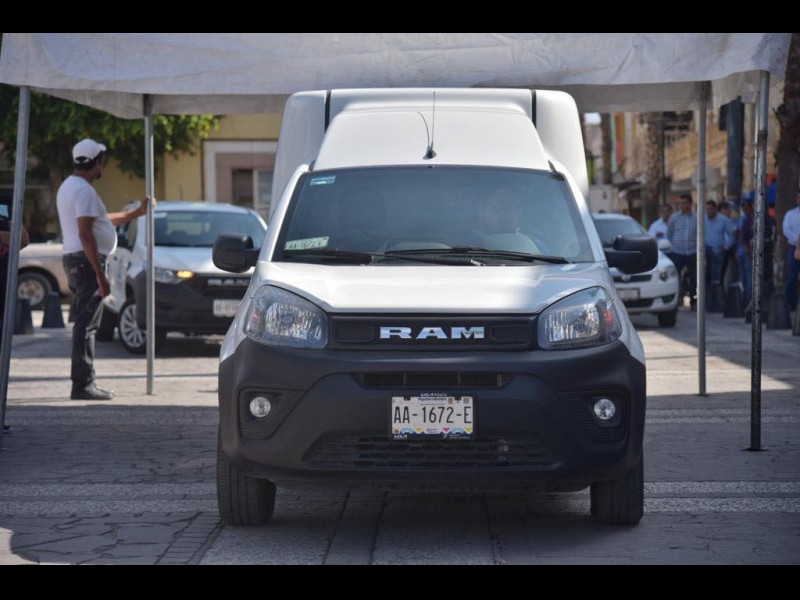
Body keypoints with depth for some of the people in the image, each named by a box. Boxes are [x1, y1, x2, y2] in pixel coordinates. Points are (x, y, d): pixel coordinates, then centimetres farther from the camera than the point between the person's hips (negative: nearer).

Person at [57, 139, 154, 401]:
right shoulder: (84, 190, -16)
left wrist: (137, 213, 32)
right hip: (86, 260, -11)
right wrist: (100, 274, -23)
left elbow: (101, 220, 27)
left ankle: (84, 382, 16)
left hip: (75, 260, 11)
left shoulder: (69, 186, 18)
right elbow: (85, 233, -23)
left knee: (86, 323, 13)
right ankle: (82, 384, -11)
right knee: (86, 323, -10)